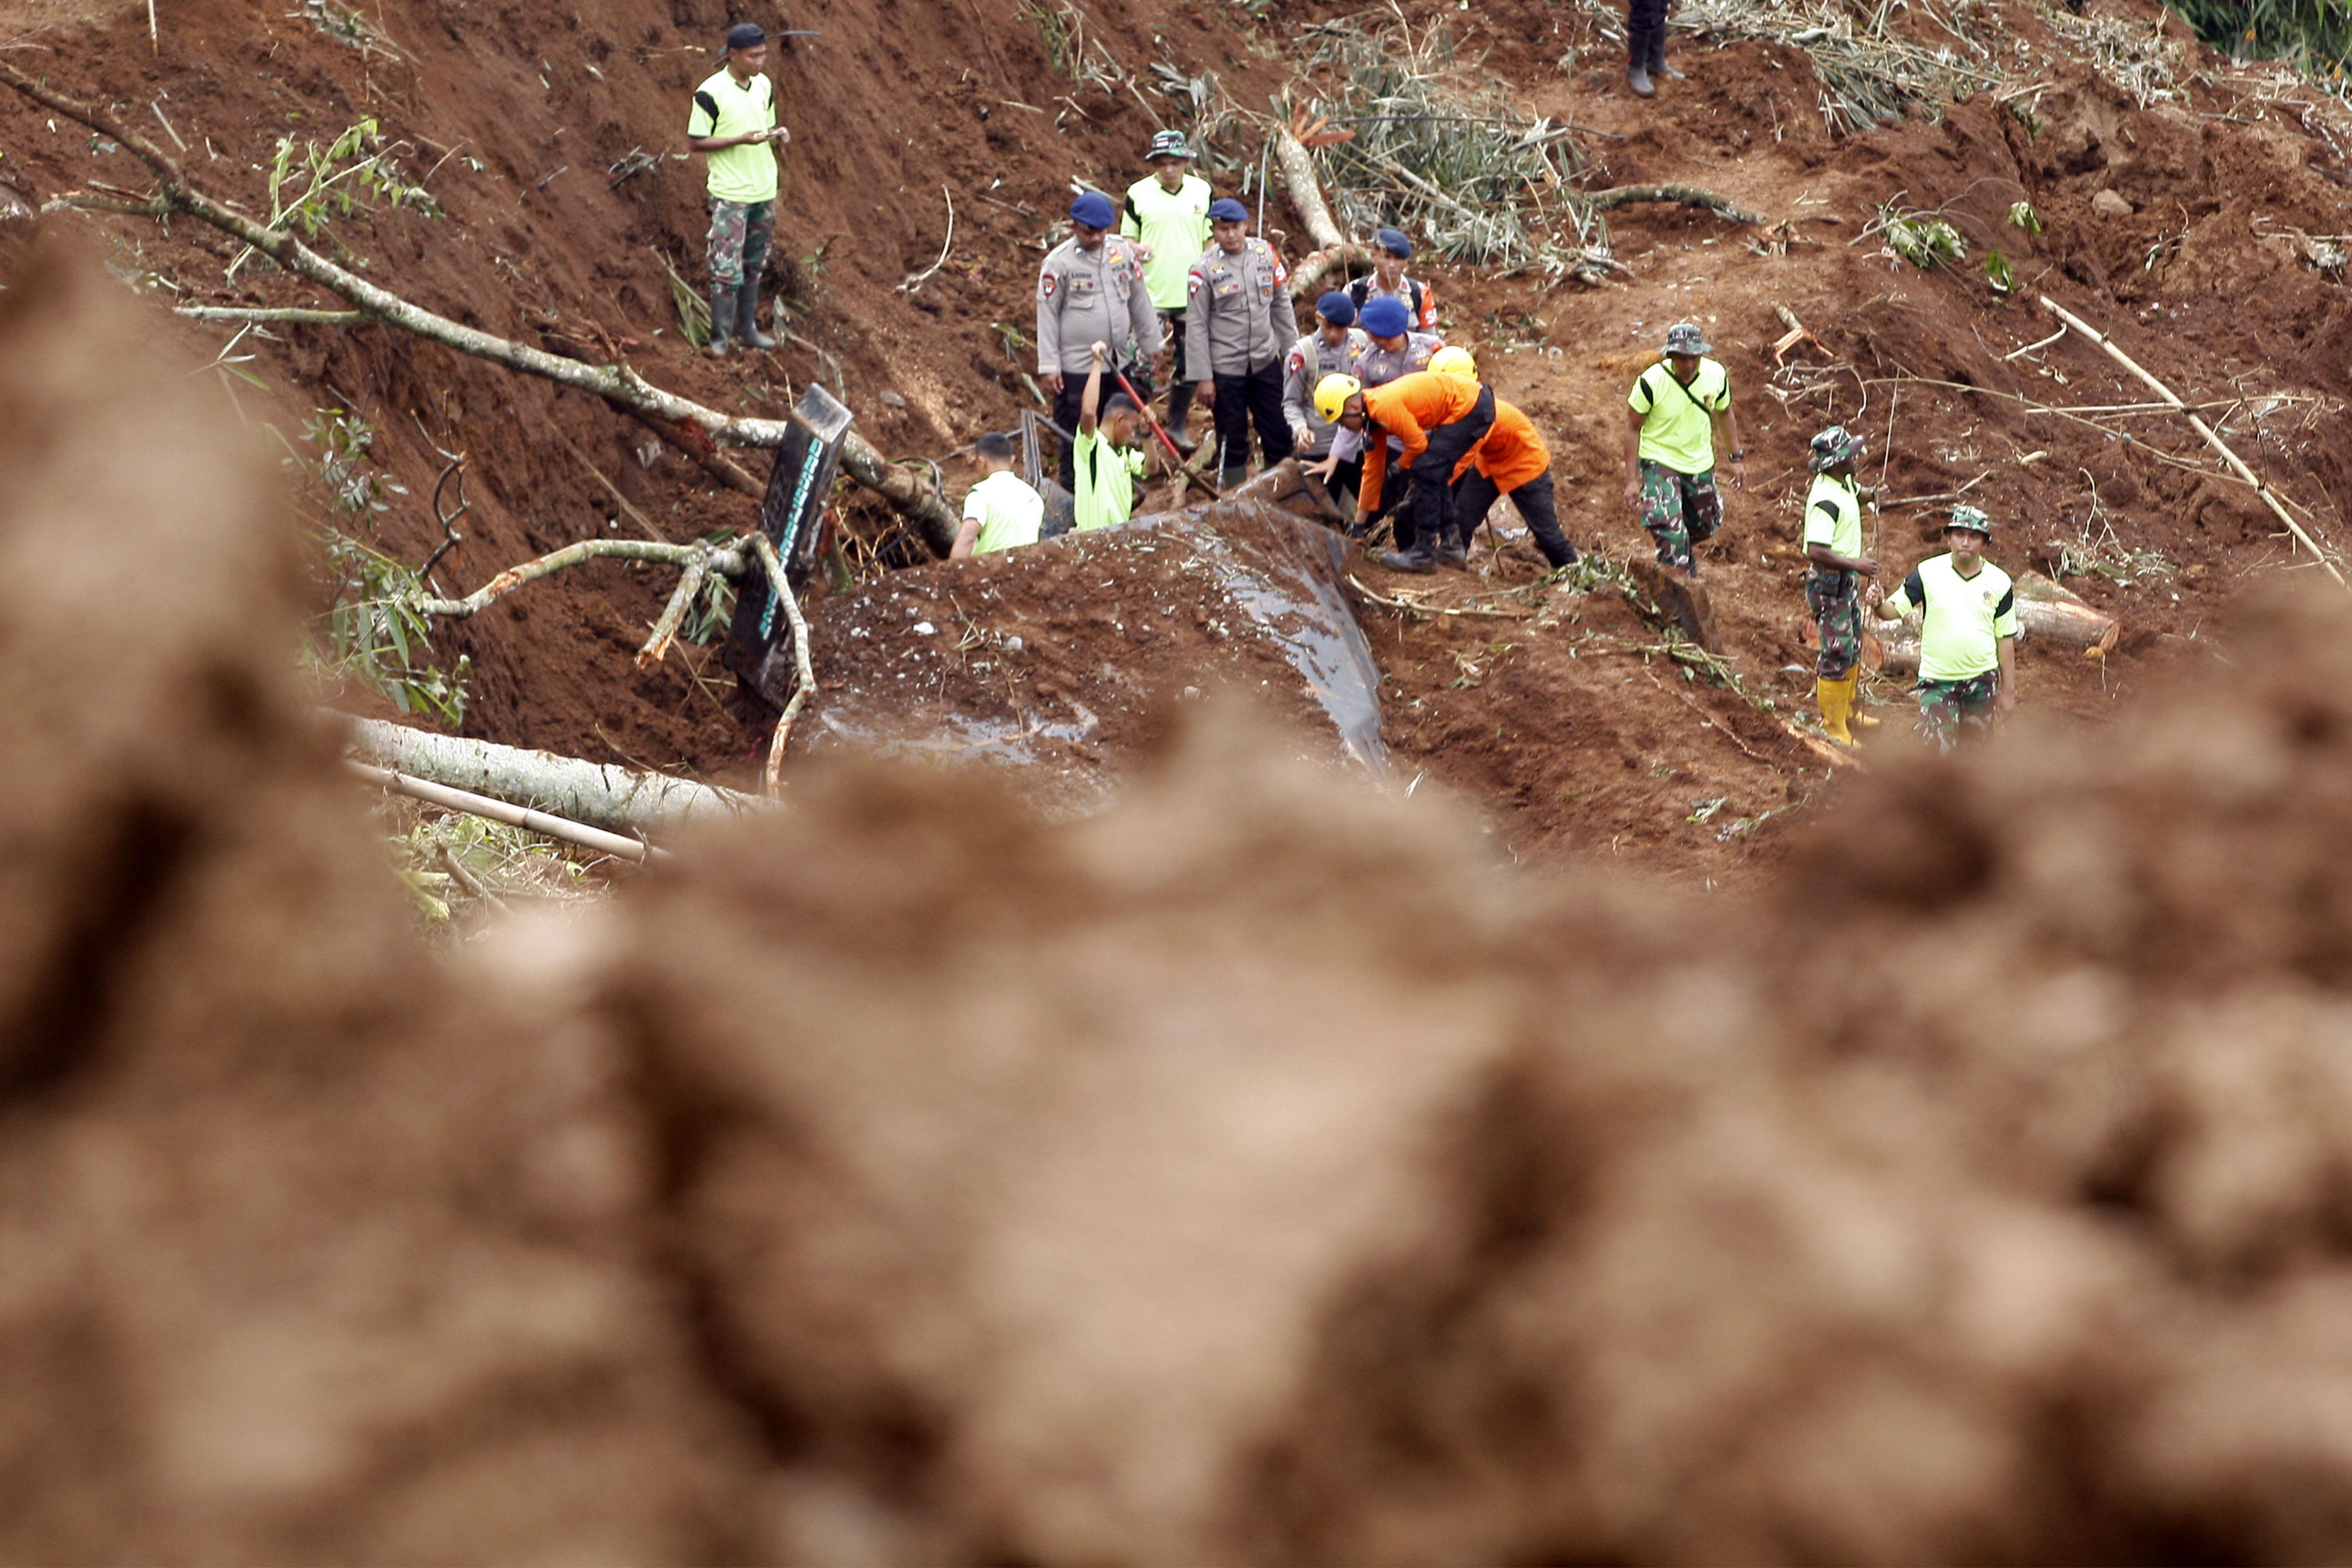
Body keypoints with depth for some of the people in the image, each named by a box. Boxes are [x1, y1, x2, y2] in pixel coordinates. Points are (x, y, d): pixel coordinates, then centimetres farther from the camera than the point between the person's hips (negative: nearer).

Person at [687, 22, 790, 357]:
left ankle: (747, 329, 22)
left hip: (764, 191, 6)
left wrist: (777, 136, -6)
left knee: (754, 266, 13)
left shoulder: (764, 86, 6)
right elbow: (695, 142, -11)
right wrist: (741, 140, -22)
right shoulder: (711, 93, -14)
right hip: (730, 195, -6)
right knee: (727, 268, -7)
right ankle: (720, 338, 1)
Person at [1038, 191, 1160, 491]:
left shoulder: (1123, 251, 3)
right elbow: (1047, 316, -7)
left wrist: (1151, 343, 18)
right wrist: (1048, 367, -10)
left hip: (1120, 364, 5)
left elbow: (1140, 301, 14)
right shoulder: (1059, 262, -9)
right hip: (1077, 368, -5)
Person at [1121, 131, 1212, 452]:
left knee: (1188, 365, 8)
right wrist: (1136, 250, -19)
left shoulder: (1202, 192, 5)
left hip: (1191, 296, 3)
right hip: (1151, 296, -3)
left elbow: (1210, 241, 12)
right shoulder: (1138, 194, -2)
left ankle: (1178, 426, 21)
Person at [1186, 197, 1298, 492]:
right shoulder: (1205, 269, -10)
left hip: (1266, 363, 3)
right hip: (1226, 368, -3)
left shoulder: (1265, 255, 0)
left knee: (1279, 434, 8)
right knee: (1232, 440, 5)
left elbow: (1282, 306, 10)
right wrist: (1204, 377, -8)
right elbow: (1196, 326, -7)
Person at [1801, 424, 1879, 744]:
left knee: (1853, 647, 22)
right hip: (1829, 584, -10)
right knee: (1838, 653, -2)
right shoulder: (1826, 500, -28)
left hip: (1848, 582, 10)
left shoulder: (1844, 483, 2)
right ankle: (1832, 726, 8)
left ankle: (1847, 709, 38)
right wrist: (1857, 564, -25)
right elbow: (1816, 551, -32)